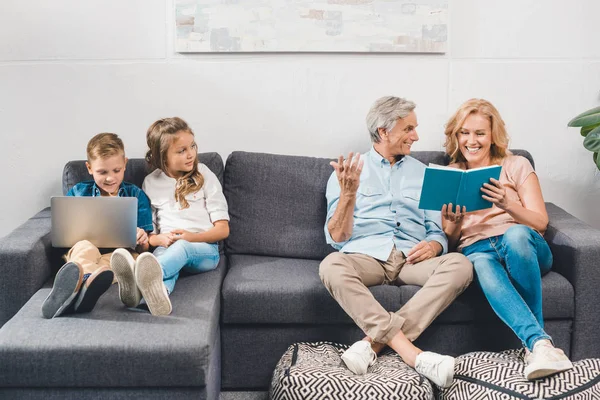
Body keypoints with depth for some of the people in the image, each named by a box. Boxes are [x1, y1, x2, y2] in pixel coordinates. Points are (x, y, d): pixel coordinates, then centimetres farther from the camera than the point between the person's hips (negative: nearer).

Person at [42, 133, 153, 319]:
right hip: (83, 250, 1)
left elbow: (144, 247, 12)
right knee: (84, 247, -36)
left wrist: (142, 240, -13)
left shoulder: (136, 195, 16)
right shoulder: (77, 192, 18)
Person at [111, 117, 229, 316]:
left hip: (203, 250, -1)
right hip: (166, 247, 1)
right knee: (168, 261, -37)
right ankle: (159, 292, -74)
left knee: (182, 247, -38)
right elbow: (146, 232, 13)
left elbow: (223, 229, 4)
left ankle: (141, 280, -71)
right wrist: (159, 239, -11)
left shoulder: (204, 175, 7)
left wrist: (192, 237, -14)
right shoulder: (151, 183, 12)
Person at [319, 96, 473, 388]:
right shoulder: (349, 171, 11)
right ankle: (413, 353, -40)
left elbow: (438, 232, 15)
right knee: (331, 266, -36)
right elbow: (337, 237, 2)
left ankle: (375, 341, -32)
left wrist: (433, 245, -9)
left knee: (459, 264, -28)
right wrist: (348, 193, -15)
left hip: (411, 258, 3)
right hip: (365, 255, -2)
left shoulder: (423, 173, 20)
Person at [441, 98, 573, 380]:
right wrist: (453, 225, -9)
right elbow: (449, 241, 15)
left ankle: (535, 345, -28)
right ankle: (540, 342, -47)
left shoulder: (516, 166, 14)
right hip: (476, 250, 0)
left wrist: (508, 204, -17)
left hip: (521, 244, 0)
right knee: (481, 263, -38)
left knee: (515, 234, -38)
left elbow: (540, 222, 3)